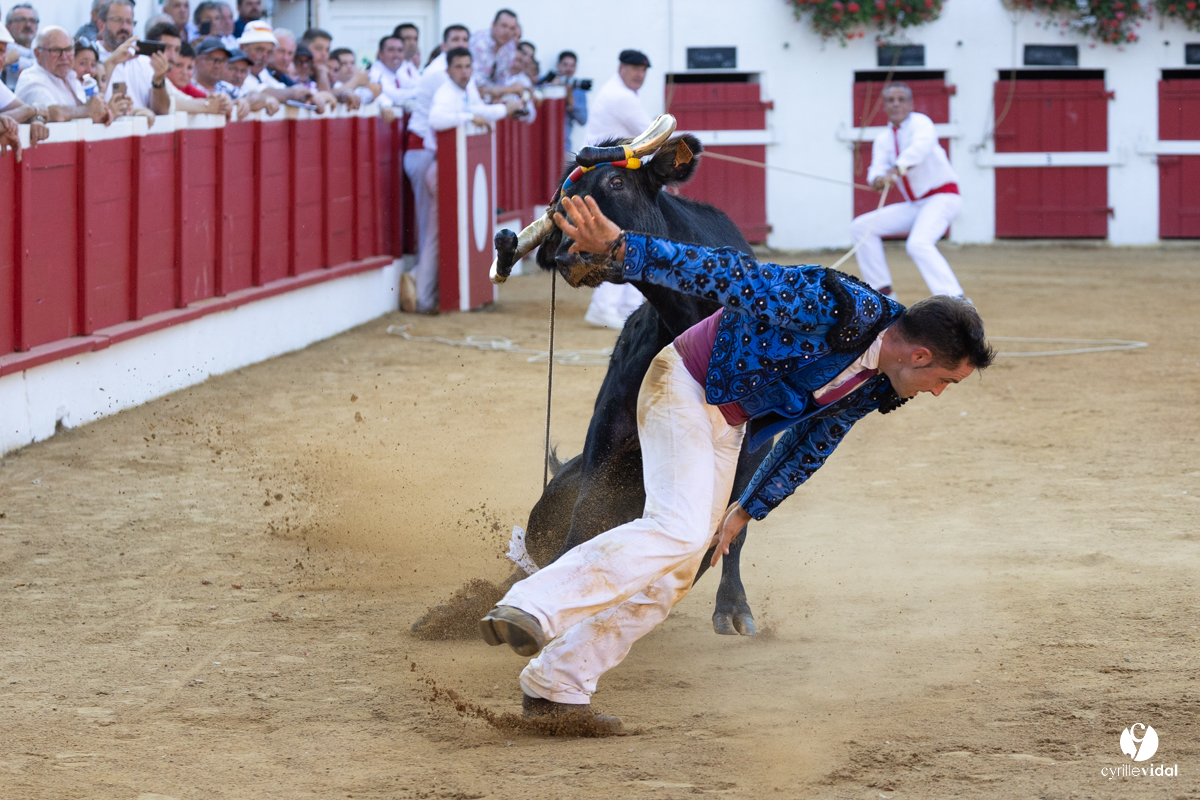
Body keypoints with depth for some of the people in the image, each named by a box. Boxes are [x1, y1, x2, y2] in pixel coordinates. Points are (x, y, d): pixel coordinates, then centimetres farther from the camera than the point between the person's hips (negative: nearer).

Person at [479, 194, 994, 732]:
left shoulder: (879, 387, 1)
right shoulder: (842, 309, -26)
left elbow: (814, 441, 14)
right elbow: (736, 277, -29)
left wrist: (747, 511, 20)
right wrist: (621, 249, -34)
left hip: (728, 426, 9)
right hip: (687, 384, -9)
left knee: (675, 572, 4)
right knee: (679, 530, -28)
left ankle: (557, 685, 6)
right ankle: (531, 610, -36)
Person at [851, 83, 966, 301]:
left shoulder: (919, 122, -12)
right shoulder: (883, 139, 8)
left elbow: (921, 147, -35)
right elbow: (878, 167, -8)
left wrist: (895, 171, -50)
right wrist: (878, 180, -33)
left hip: (942, 198, -8)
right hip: (914, 205, 8)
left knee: (918, 244, -32)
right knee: (861, 227, 6)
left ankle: (955, 300, -40)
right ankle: (882, 291, 13)